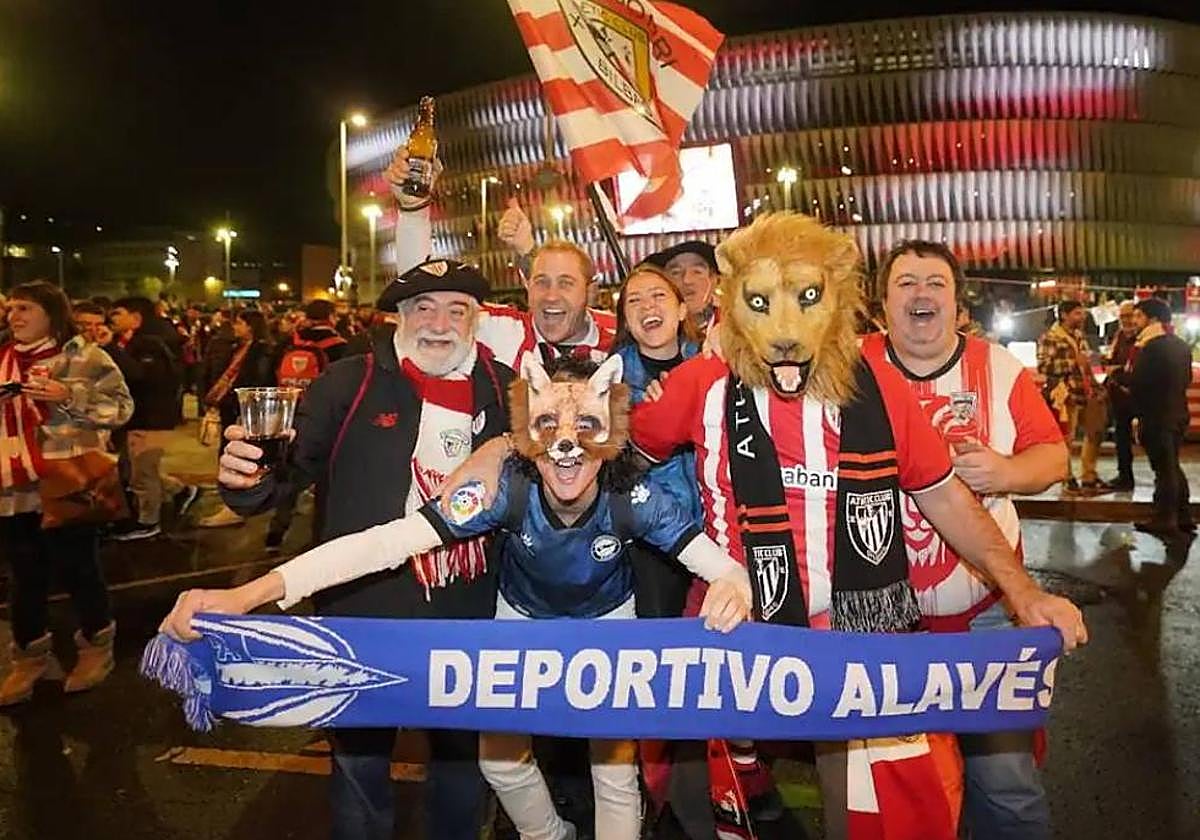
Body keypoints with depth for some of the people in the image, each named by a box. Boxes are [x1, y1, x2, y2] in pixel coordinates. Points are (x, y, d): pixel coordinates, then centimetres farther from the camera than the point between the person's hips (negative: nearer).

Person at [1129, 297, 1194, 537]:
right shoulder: (1181, 345, 10)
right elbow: (1186, 379, 17)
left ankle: (1165, 519, 4)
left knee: (1163, 468, -2)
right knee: (1173, 467, 17)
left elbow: (1137, 382, -19)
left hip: (1157, 416, -9)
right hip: (1178, 414, 9)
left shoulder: (1152, 347, -18)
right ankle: (1184, 517, 22)